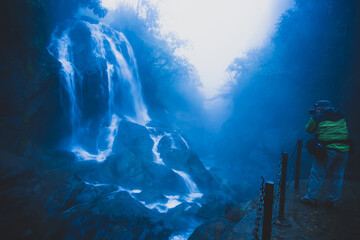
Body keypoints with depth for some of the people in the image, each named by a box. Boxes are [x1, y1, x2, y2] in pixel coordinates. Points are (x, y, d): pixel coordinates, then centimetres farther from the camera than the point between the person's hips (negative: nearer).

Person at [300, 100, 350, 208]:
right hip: (343, 150, 4)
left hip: (327, 150, -4)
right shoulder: (341, 115, 10)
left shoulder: (317, 117, -2)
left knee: (317, 175, 6)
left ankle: (311, 198, 13)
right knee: (337, 177, 14)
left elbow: (308, 129, 10)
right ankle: (332, 201, 24)